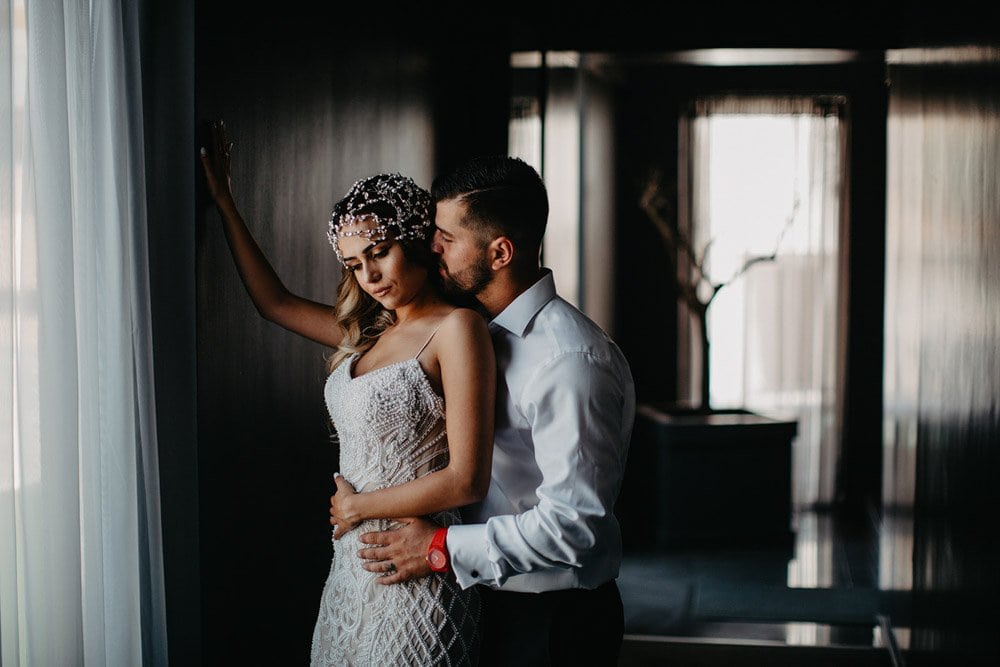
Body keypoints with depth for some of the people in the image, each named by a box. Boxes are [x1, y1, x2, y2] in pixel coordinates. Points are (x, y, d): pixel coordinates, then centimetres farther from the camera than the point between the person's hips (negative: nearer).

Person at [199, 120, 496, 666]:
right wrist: (223, 200, 23)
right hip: (353, 564, 8)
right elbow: (274, 301, 23)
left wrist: (357, 505, -7)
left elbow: (466, 480, -18)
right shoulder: (370, 332, 10)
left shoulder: (457, 328, -14)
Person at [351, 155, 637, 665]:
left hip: (553, 622, -8)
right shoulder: (492, 335, 6)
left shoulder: (571, 359, -23)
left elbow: (572, 523, -27)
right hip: (495, 604, 8)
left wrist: (442, 548, -21)